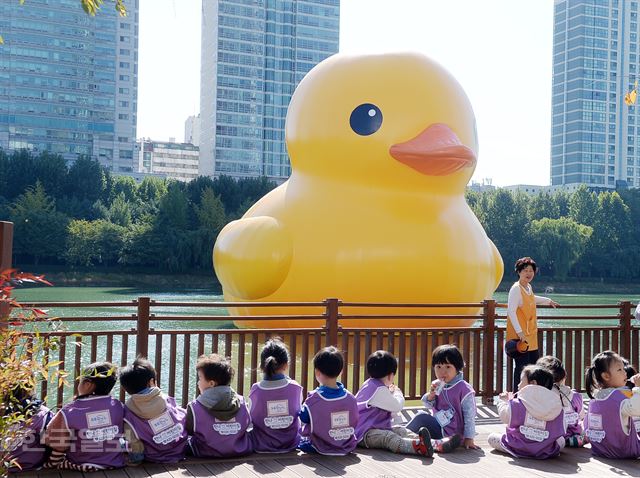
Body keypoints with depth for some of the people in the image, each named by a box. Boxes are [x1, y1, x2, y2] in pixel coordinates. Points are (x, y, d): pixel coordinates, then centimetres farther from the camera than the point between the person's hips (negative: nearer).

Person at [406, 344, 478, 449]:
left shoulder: (464, 389, -17)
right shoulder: (437, 385, 3)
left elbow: (469, 416, -14)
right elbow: (428, 405, 6)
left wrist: (469, 438, -15)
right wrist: (431, 393, -15)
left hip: (449, 433, -7)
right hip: (439, 426, 8)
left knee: (421, 417, -17)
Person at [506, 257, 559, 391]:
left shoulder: (528, 287, 13)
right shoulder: (516, 289, -14)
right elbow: (511, 311, -21)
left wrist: (548, 301, 51)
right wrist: (519, 331, -26)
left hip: (531, 337, 9)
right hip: (520, 338, -9)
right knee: (521, 367, -8)